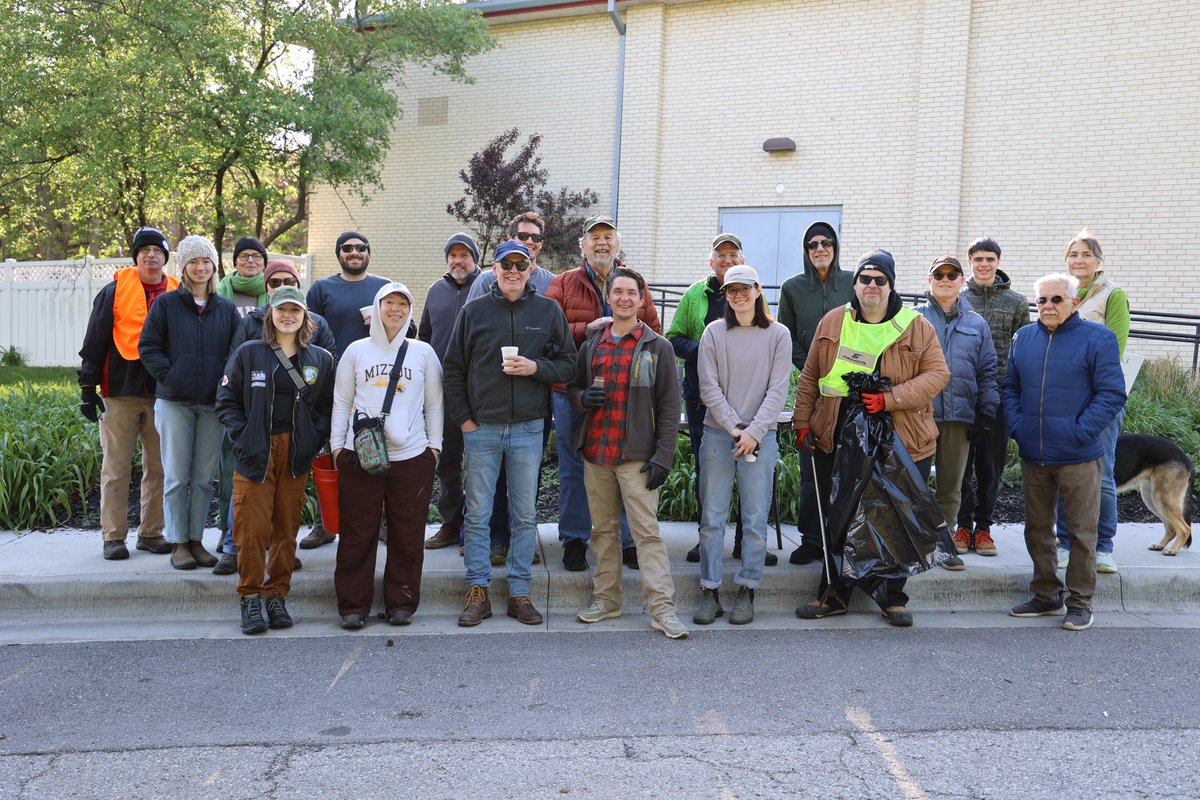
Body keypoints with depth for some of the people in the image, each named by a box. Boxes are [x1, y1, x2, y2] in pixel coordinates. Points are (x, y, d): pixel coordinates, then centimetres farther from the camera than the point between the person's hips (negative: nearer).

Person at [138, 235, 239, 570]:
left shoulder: (227, 309, 10)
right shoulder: (166, 303, 3)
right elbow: (148, 347, 1)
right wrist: (170, 377, -8)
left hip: (213, 404, 2)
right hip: (174, 402, -2)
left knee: (204, 477, 6)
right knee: (177, 477, 1)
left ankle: (196, 541, 16)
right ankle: (178, 544, 9)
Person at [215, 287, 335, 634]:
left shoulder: (321, 359, 8)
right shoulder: (248, 354, 3)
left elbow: (327, 407, 11)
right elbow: (227, 401, 5)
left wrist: (315, 439, -2)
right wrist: (243, 436, -6)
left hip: (297, 457, 2)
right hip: (256, 454, -2)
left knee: (287, 527, 7)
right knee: (252, 528, -5)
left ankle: (277, 595, 19)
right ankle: (250, 598, 9)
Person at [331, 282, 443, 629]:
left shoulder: (424, 352, 10)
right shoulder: (356, 351, 9)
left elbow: (434, 404, 13)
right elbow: (341, 402, 12)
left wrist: (434, 444, 6)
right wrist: (337, 445, 5)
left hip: (411, 457, 0)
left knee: (407, 535, 4)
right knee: (357, 533, 3)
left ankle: (401, 602, 16)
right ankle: (353, 605, 13)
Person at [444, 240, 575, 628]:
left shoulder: (548, 310, 4)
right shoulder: (474, 311, 3)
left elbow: (568, 364, 5)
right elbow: (453, 369, 6)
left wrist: (536, 367, -13)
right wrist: (463, 418, 0)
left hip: (528, 429, 0)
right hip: (481, 428, 0)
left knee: (525, 516, 7)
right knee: (478, 515, 4)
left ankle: (519, 592, 17)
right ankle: (478, 592, 14)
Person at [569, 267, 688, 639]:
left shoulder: (658, 348, 2)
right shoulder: (592, 345, 13)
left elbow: (669, 407, -1)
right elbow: (573, 389, 20)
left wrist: (663, 456, -10)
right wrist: (583, 397, -5)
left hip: (636, 455, -4)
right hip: (595, 454, 4)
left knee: (647, 530, -7)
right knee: (603, 529, 11)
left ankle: (662, 607, -4)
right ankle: (606, 598, 22)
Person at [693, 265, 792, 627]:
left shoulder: (778, 334, 4)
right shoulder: (714, 332, 5)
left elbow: (778, 389, -1)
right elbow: (709, 388, 0)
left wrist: (755, 431, -11)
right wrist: (735, 427, -9)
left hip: (761, 437, 0)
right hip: (717, 433, 1)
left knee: (756, 518, 2)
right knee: (712, 516, 2)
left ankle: (746, 592, 12)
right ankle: (710, 592, 10)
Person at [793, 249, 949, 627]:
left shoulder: (917, 327, 1)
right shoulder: (832, 323, 7)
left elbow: (936, 374, -6)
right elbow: (810, 376, 11)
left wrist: (889, 399, -18)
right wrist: (803, 422, 5)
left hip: (901, 443, -1)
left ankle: (893, 598, 23)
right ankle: (835, 594, 22)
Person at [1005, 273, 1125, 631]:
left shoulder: (1097, 338, -6)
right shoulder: (1024, 338, 9)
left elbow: (1111, 394, -9)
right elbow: (1011, 388, 13)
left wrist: (1079, 433, -16)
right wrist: (1016, 426, -1)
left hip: (1078, 456, -5)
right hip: (1033, 455, 5)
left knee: (1081, 531, 3)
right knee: (1037, 528, 13)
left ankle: (1080, 602, 15)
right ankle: (1046, 595, 27)